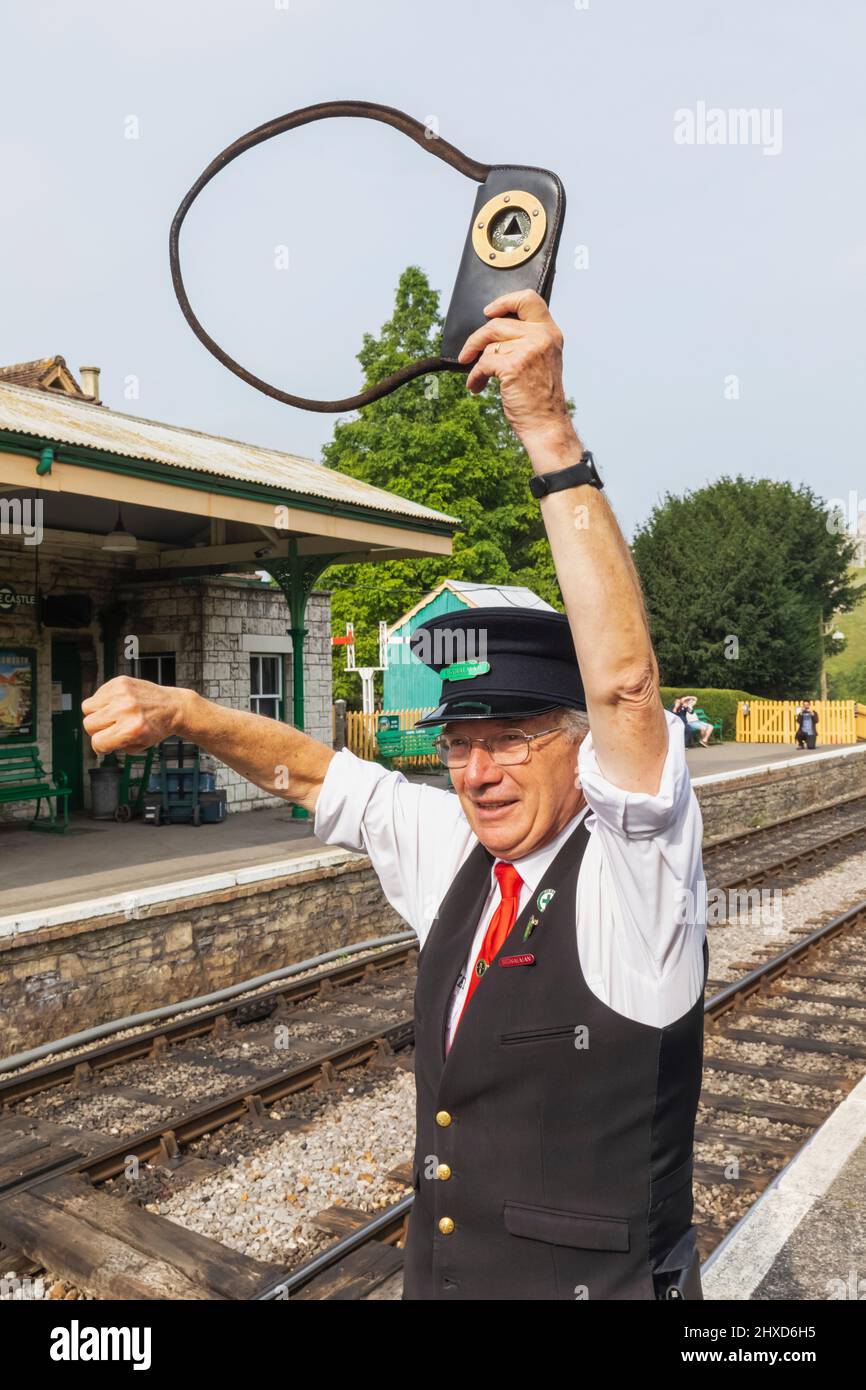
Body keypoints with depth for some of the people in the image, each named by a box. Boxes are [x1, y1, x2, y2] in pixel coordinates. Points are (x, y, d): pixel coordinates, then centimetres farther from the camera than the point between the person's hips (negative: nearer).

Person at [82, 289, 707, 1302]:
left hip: (599, 1281, -5)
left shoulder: (630, 863, -20)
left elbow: (626, 682, -35)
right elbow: (314, 772, 7)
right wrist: (179, 710, -6)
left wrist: (548, 430, -38)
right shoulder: (451, 849, -3)